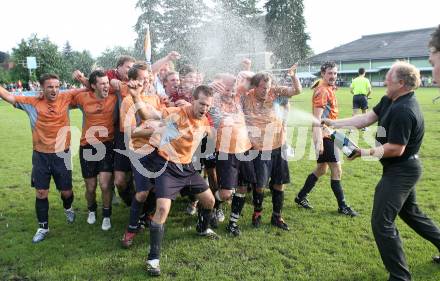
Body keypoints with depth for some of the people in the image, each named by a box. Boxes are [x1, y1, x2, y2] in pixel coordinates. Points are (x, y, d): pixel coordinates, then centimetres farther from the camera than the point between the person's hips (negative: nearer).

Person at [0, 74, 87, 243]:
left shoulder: (66, 99, -5)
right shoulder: (32, 102, -4)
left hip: (61, 154, 0)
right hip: (40, 156, 1)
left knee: (66, 192, 11)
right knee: (41, 193, 8)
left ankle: (68, 208, 46)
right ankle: (43, 227, 25)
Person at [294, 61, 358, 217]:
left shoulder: (328, 89, 14)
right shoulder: (322, 91, -16)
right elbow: (317, 118, -24)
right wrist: (319, 141, -30)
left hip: (328, 134, 10)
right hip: (325, 136, -10)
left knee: (321, 169, 17)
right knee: (336, 170, -1)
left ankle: (301, 197, 27)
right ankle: (342, 206, 12)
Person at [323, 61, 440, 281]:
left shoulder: (403, 111, -27)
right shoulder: (391, 101, 4)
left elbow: (396, 149, -27)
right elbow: (367, 118, 4)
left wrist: (364, 153, -20)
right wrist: (332, 123, -1)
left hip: (400, 171, -10)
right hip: (404, 169, 10)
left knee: (382, 223, -5)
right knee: (409, 212, 27)